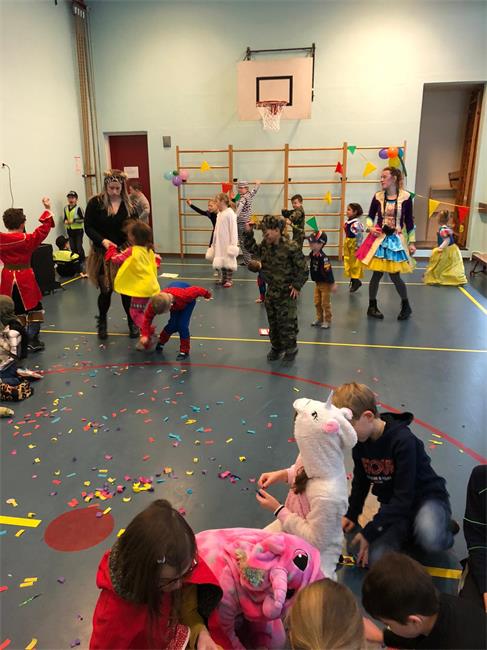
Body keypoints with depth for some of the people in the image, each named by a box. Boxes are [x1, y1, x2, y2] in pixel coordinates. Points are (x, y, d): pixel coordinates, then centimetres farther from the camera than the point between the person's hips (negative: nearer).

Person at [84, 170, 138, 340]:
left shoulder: (128, 203, -1)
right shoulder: (95, 203, -6)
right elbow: (88, 227, -5)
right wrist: (103, 240, -22)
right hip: (102, 253, -1)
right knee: (106, 291, 5)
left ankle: (132, 323, 24)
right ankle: (102, 323, 30)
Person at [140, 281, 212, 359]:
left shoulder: (185, 295, -46)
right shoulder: (156, 302, -36)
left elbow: (198, 290, -27)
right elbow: (147, 317, -24)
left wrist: (207, 295, -5)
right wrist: (145, 335, -29)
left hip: (188, 300, -3)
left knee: (182, 325, -16)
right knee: (173, 325, -10)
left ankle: (184, 351, 0)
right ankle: (161, 342, 17)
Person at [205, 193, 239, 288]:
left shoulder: (230, 213, -12)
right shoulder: (219, 214, 11)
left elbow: (233, 229, -14)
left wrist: (233, 244, -16)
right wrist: (214, 243, 18)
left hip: (228, 243, -8)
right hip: (220, 243, 8)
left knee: (228, 261, -1)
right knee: (221, 261, 12)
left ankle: (229, 280, 7)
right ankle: (224, 279, 21)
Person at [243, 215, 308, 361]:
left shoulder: (291, 247, -19)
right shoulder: (265, 245, 0)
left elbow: (303, 269, -13)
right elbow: (252, 249, 18)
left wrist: (297, 286, -14)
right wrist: (248, 234, 5)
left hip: (286, 293, -6)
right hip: (271, 290, 7)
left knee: (286, 322, 2)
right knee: (273, 322, 16)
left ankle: (291, 349, 21)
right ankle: (276, 347, 32)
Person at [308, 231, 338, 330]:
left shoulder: (323, 257, -27)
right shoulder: (312, 255, -2)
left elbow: (328, 271, -25)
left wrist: (333, 284, -23)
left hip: (325, 284, -8)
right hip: (317, 283, 8)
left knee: (325, 303, 4)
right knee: (317, 303, 16)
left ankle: (327, 321, 17)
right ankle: (319, 319, 31)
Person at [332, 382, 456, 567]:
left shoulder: (403, 440, -27)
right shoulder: (360, 442, -5)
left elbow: (404, 496, -25)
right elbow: (361, 481, 12)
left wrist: (370, 532, -24)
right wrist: (350, 515, 1)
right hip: (392, 503, 6)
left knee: (430, 540, -40)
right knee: (374, 558, -21)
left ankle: (444, 528, -3)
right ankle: (410, 528, 6)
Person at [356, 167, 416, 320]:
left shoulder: (406, 197, -5)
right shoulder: (378, 196, -1)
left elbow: (409, 221, 0)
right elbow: (370, 216, 9)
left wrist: (411, 242, 0)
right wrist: (371, 228, -11)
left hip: (396, 240, -1)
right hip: (379, 238, 1)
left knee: (394, 276, 0)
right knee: (377, 274, 2)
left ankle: (406, 306, 23)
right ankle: (372, 306, 18)